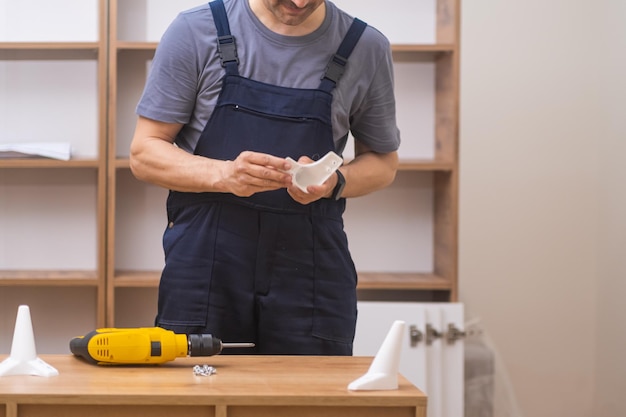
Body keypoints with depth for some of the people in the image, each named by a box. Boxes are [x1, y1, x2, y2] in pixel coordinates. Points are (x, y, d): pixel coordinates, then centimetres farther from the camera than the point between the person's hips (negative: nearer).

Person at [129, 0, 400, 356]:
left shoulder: (367, 48, 0)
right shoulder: (196, 32, -4)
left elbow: (383, 162, 11)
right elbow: (145, 153, -2)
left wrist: (334, 182, -12)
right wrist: (224, 175, -21)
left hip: (312, 279, 1)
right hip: (204, 271, -1)